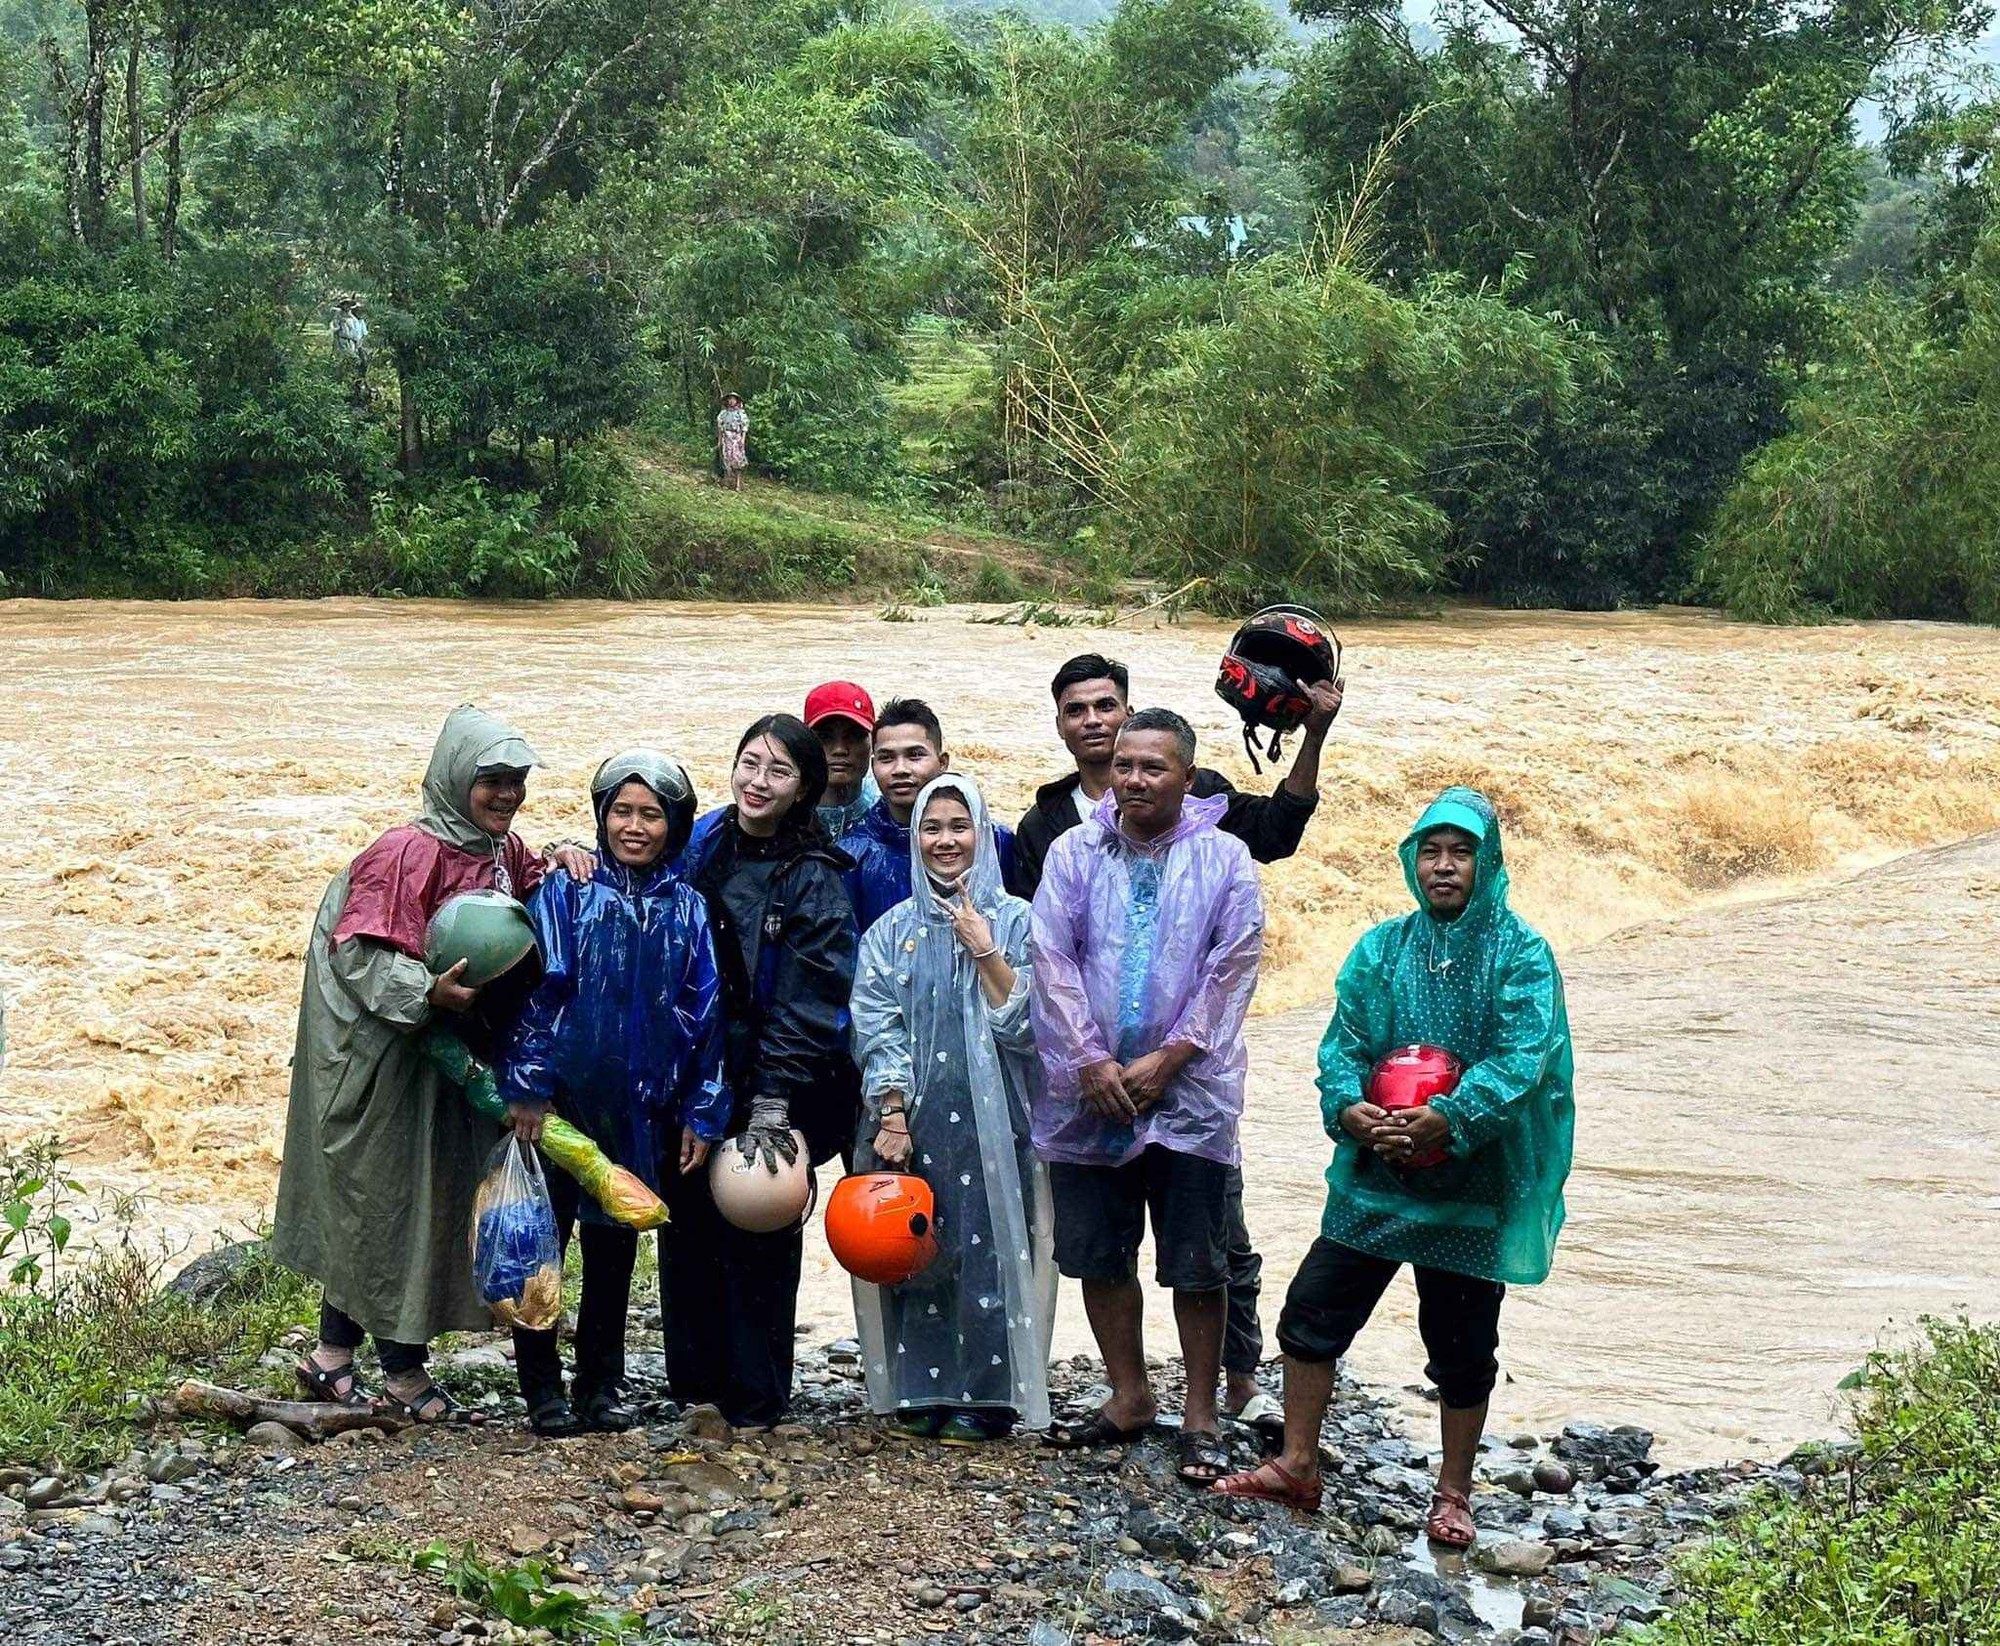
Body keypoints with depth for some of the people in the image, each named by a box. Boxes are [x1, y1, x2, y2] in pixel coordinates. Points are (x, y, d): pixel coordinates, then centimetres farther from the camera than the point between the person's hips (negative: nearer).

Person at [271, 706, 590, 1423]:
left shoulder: (505, 852, 7)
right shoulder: (410, 852, -19)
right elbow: (361, 954, -22)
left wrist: (566, 866, 1)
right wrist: (428, 992, -36)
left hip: (448, 1052, 9)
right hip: (383, 1050, -9)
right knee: (391, 1198, -1)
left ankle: (332, 1355, 21)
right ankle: (405, 1371, 8)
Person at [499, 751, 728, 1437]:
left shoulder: (687, 909, 5)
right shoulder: (565, 891, -3)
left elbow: (705, 1015, 6)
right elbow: (536, 990, -7)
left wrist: (701, 1116, 3)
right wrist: (529, 1089, -14)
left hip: (639, 1114, 3)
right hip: (560, 1099, -2)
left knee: (614, 1250, 11)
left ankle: (601, 1385, 22)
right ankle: (543, 1391, 12)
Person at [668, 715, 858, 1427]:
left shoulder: (815, 879, -9)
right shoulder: (702, 845, 5)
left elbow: (807, 1001, -13)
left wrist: (772, 1105, -20)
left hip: (768, 1083, -4)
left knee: (759, 1236, 2)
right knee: (687, 1229, 8)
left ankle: (755, 1398, 11)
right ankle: (694, 1381, 20)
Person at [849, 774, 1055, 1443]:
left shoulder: (1016, 921, 4)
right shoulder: (892, 931, 10)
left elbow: (1027, 1023, -4)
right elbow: (876, 1029, 1)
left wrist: (985, 952, -12)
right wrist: (892, 1114, -10)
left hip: (992, 1120, -2)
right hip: (913, 1123, 2)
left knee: (987, 1248, -5)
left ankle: (985, 1400, 2)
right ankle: (922, 1392, 10)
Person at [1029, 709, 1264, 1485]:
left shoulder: (1225, 860, -1)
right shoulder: (1074, 853, 4)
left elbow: (1232, 969, -5)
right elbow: (1052, 958, -1)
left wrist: (1168, 1059, -11)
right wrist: (1091, 1060, -10)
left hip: (1189, 1093, -2)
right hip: (1090, 1092, 3)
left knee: (1196, 1265, 1)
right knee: (1098, 1253, 11)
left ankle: (1201, 1416, 12)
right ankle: (1129, 1396, 26)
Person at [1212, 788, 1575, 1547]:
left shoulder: (1521, 954, -5)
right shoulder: (1382, 948, 7)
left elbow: (1522, 1056, -16)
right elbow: (1342, 1040, 3)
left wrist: (1448, 1120, -29)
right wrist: (1348, 1107, -18)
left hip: (1474, 1183, -4)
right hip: (1375, 1176, 4)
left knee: (1462, 1344, 7)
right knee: (1312, 1312, 3)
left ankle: (1453, 1493, 22)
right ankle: (1297, 1466, 17)